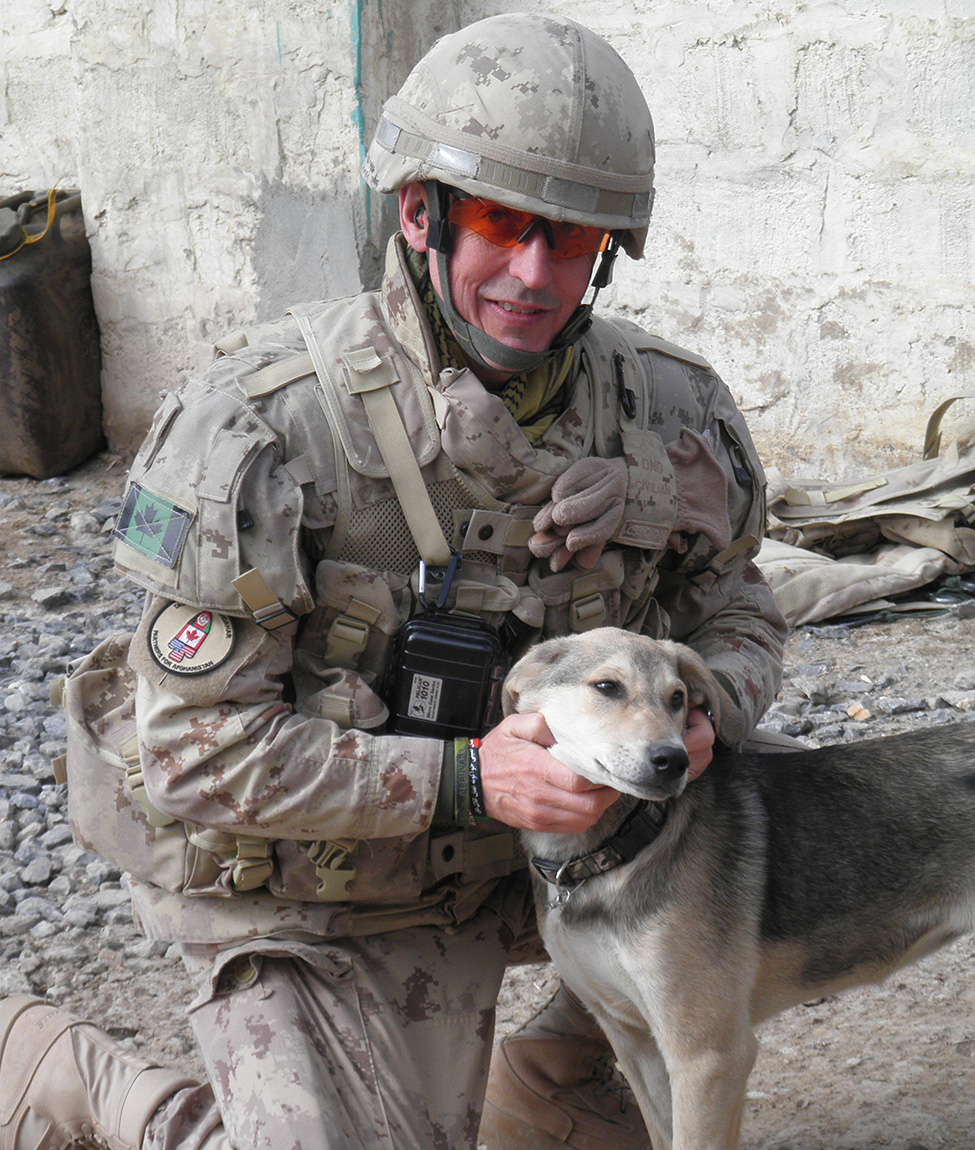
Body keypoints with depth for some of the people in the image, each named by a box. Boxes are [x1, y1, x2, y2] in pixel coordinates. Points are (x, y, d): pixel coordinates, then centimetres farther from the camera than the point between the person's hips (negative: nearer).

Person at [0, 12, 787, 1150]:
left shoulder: (668, 410, -11)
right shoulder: (262, 424, -27)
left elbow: (733, 607, 5)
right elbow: (200, 749, -24)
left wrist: (705, 710, -20)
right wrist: (462, 780, -33)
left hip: (502, 853, 6)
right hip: (307, 900, -5)